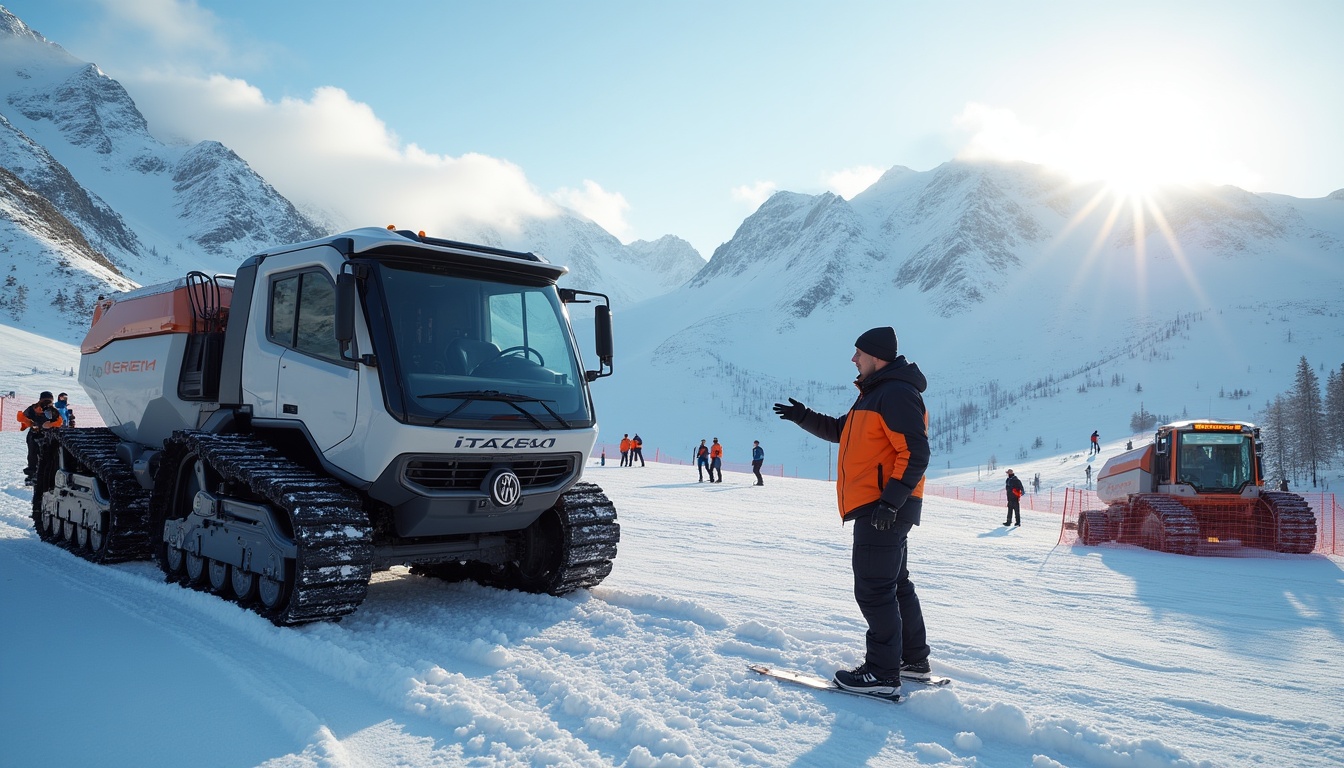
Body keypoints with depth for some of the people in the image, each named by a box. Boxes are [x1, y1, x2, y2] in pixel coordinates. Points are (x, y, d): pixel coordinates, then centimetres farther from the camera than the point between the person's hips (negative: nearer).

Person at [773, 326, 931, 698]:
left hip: (885, 509, -11)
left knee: (873, 589, -8)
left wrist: (890, 501, -26)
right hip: (878, 508, 11)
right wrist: (804, 417, 17)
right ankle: (913, 658, 29)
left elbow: (915, 454, -21)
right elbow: (840, 431, 29)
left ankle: (882, 673, -1)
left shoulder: (897, 393, -15)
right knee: (894, 583, 18)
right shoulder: (874, 395, 18)